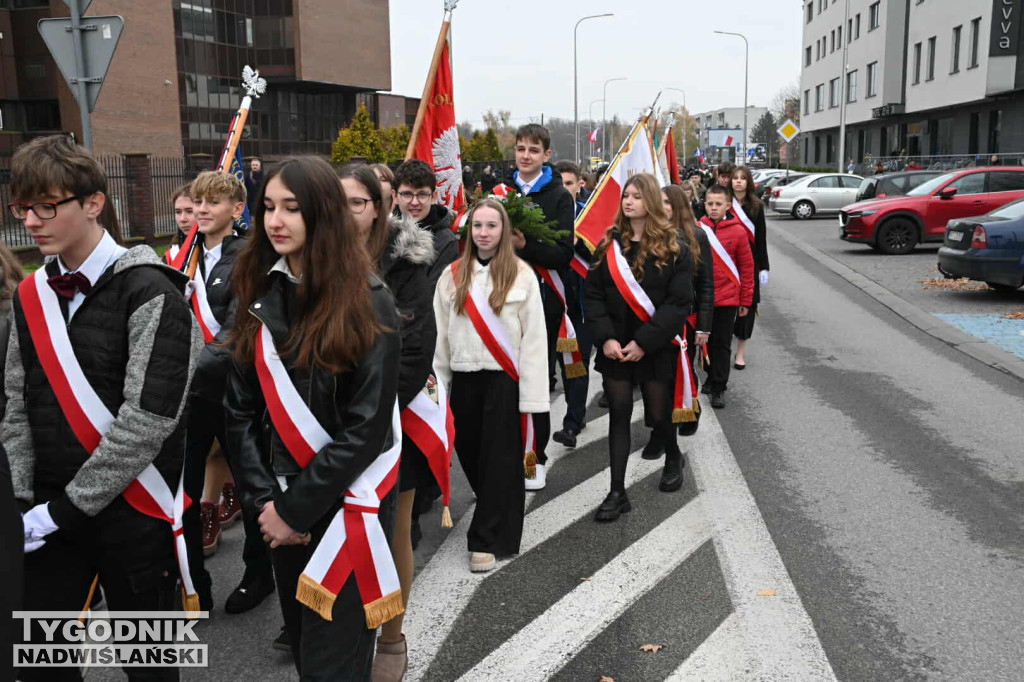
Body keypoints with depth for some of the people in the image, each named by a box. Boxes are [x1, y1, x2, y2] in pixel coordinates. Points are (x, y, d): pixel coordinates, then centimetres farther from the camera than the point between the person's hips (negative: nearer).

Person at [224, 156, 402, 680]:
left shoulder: (368, 303, -11)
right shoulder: (259, 297, 4)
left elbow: (366, 427, -15)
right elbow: (241, 411, 3)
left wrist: (295, 508, -14)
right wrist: (263, 499, -6)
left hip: (347, 507, -5)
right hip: (283, 506, 5)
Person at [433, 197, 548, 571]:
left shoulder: (521, 275, -5)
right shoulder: (453, 275, 5)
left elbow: (534, 337, -6)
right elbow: (439, 333, 7)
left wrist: (531, 395, -10)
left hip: (504, 378, -4)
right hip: (464, 377, 4)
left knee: (500, 458, 0)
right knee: (470, 453, 12)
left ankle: (486, 540, 11)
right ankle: (504, 511, 37)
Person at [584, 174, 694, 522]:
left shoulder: (674, 248, -6)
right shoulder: (609, 245, 4)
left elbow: (680, 302, -12)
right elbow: (593, 294, 2)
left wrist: (644, 341, -18)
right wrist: (605, 337, -12)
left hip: (656, 348, -2)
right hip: (615, 347, 3)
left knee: (658, 414, 9)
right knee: (618, 416, 3)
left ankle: (673, 458, 42)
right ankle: (617, 493, 9)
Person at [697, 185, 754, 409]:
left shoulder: (737, 231, -7)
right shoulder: (697, 230, -2)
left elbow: (747, 268, -1)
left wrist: (745, 300, 1)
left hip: (727, 298, -2)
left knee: (722, 344, 3)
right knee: (708, 342, 13)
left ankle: (718, 388, 8)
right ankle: (713, 377, 30)